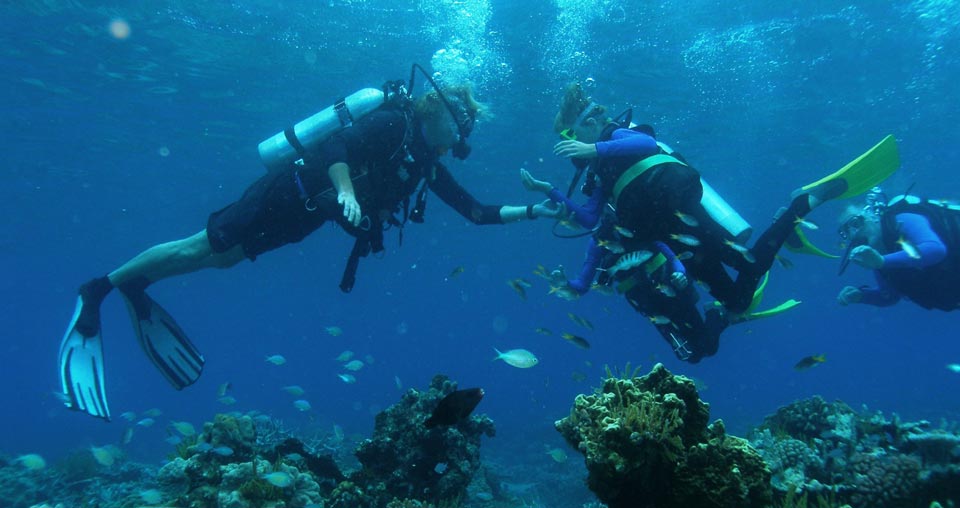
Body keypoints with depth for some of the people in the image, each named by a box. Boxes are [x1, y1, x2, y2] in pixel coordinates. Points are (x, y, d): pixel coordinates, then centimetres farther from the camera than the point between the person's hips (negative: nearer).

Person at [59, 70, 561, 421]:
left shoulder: (428, 165, 9)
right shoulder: (395, 122, -14)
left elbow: (475, 212, 10)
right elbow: (337, 143, -25)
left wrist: (532, 211, 6)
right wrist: (346, 190, -40)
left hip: (306, 214, 7)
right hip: (289, 190, -7)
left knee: (221, 257, 16)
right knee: (203, 247, -3)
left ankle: (133, 291, 35)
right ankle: (97, 290, 15)